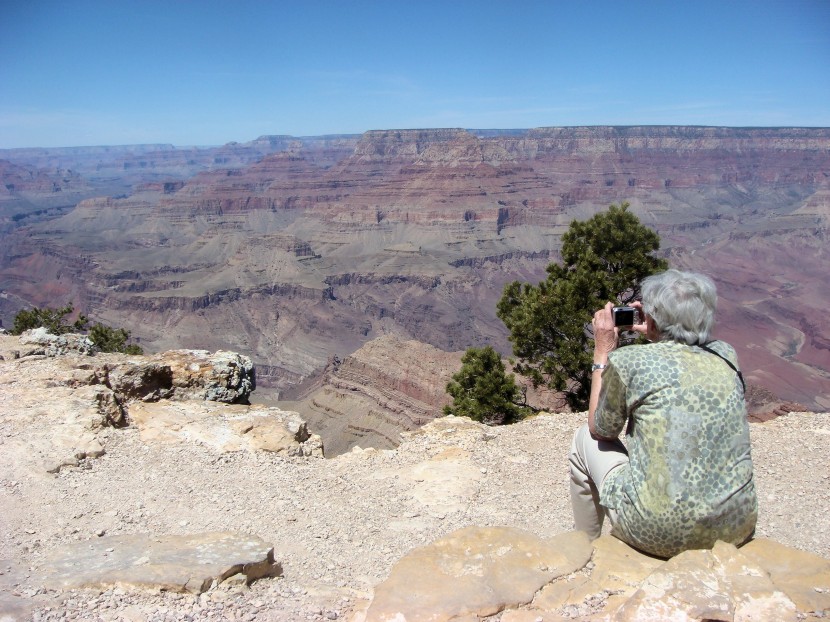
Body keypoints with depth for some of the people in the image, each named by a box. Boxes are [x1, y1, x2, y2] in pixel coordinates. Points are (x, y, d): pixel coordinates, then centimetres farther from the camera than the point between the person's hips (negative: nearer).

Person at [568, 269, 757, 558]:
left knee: (585, 439, 17)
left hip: (661, 534, -5)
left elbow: (600, 429, 7)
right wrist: (656, 337, 21)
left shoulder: (627, 361, -10)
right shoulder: (726, 356, 3)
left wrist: (602, 352, 12)